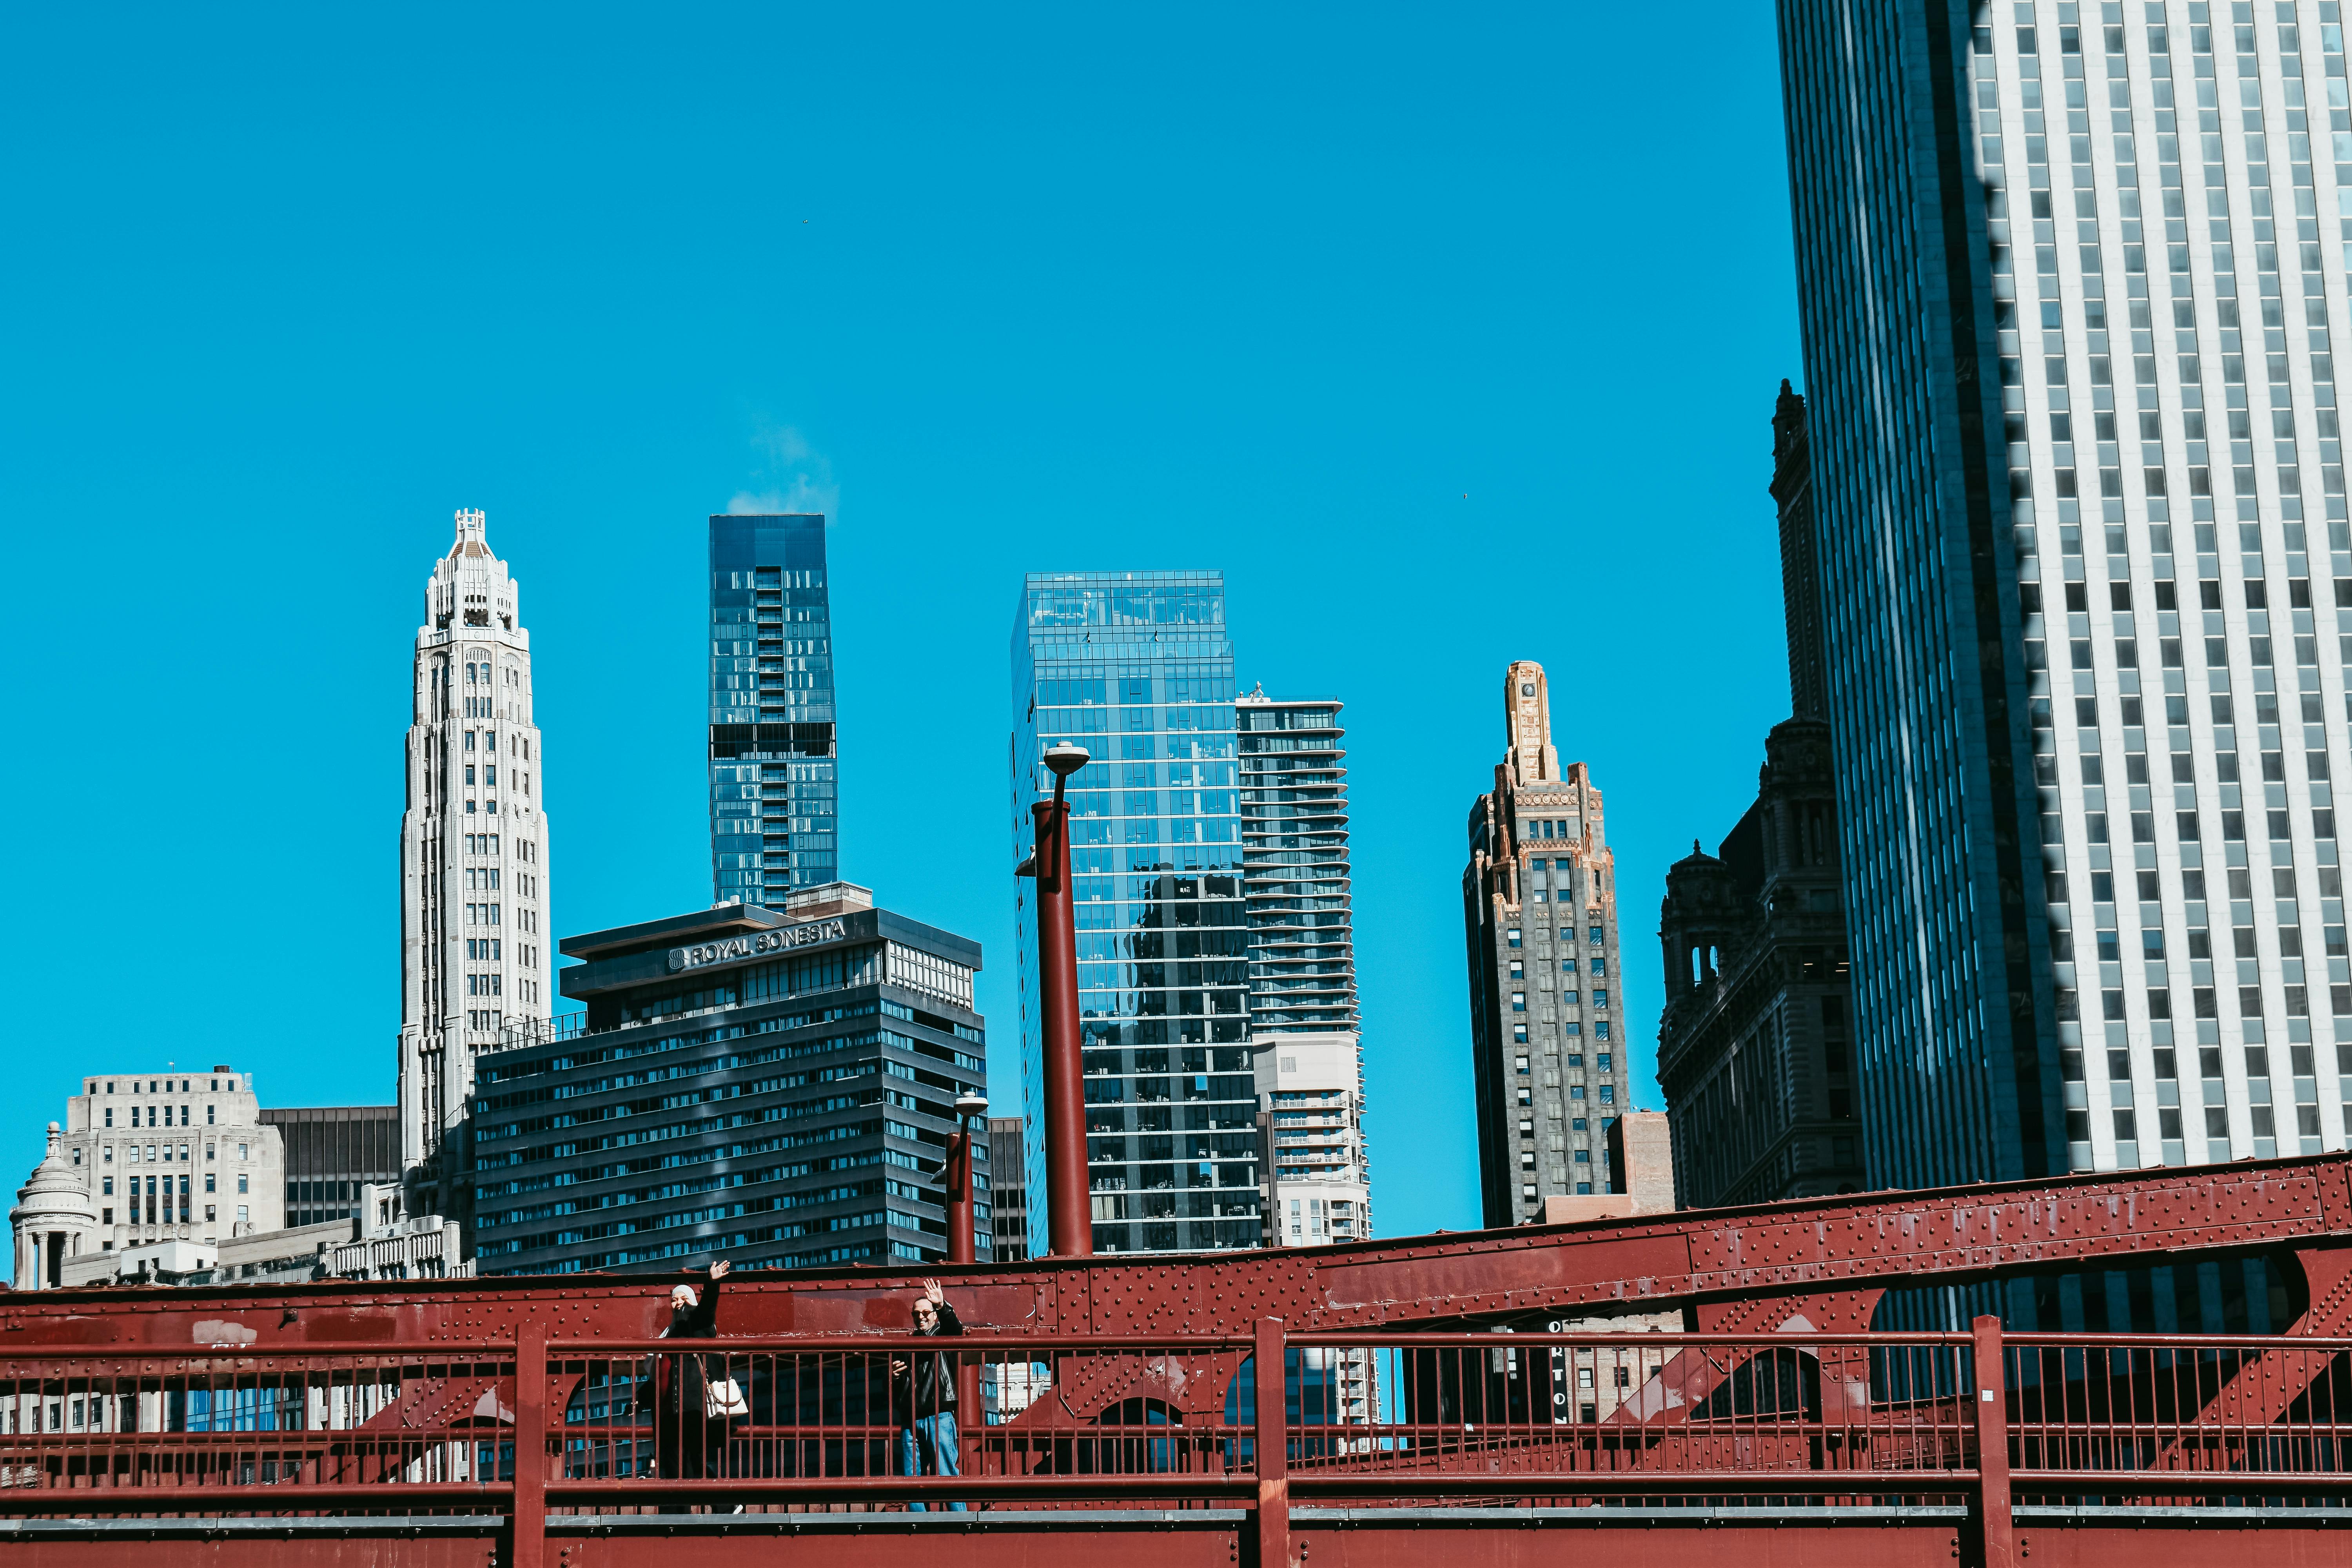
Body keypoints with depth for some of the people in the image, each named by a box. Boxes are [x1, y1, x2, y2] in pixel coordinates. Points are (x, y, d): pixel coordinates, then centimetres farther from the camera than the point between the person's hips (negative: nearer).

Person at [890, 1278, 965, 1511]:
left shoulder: (942, 1336, 10)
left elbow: (956, 1328, -16)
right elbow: (892, 1391, 27)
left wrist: (942, 1306, -33)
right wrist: (893, 1376, 4)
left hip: (938, 1417, -5)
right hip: (910, 1420, 5)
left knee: (947, 1476, -12)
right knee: (911, 1480, 2)